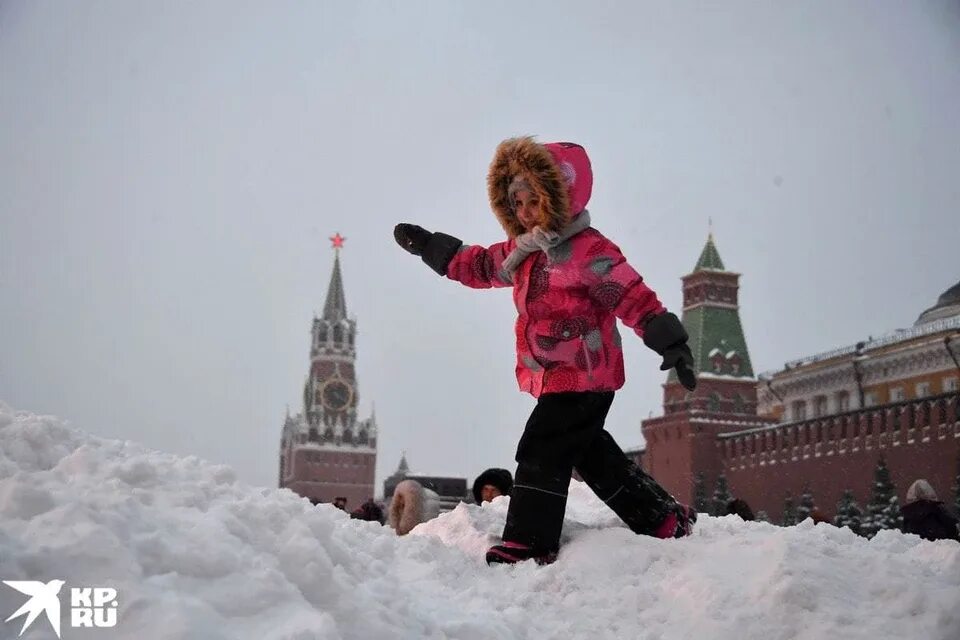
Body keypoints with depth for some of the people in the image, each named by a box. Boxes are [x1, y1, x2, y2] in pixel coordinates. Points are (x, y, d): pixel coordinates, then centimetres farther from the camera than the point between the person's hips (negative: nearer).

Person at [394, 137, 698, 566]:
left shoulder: (588, 249, -16)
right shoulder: (524, 251, 11)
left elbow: (634, 297, -20)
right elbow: (479, 265, 24)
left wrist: (670, 342, -26)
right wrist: (429, 245, 21)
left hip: (584, 377, -10)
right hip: (554, 379, 10)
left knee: (541, 454, -10)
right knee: (591, 454, 17)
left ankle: (526, 548, -5)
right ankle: (664, 519, 27)